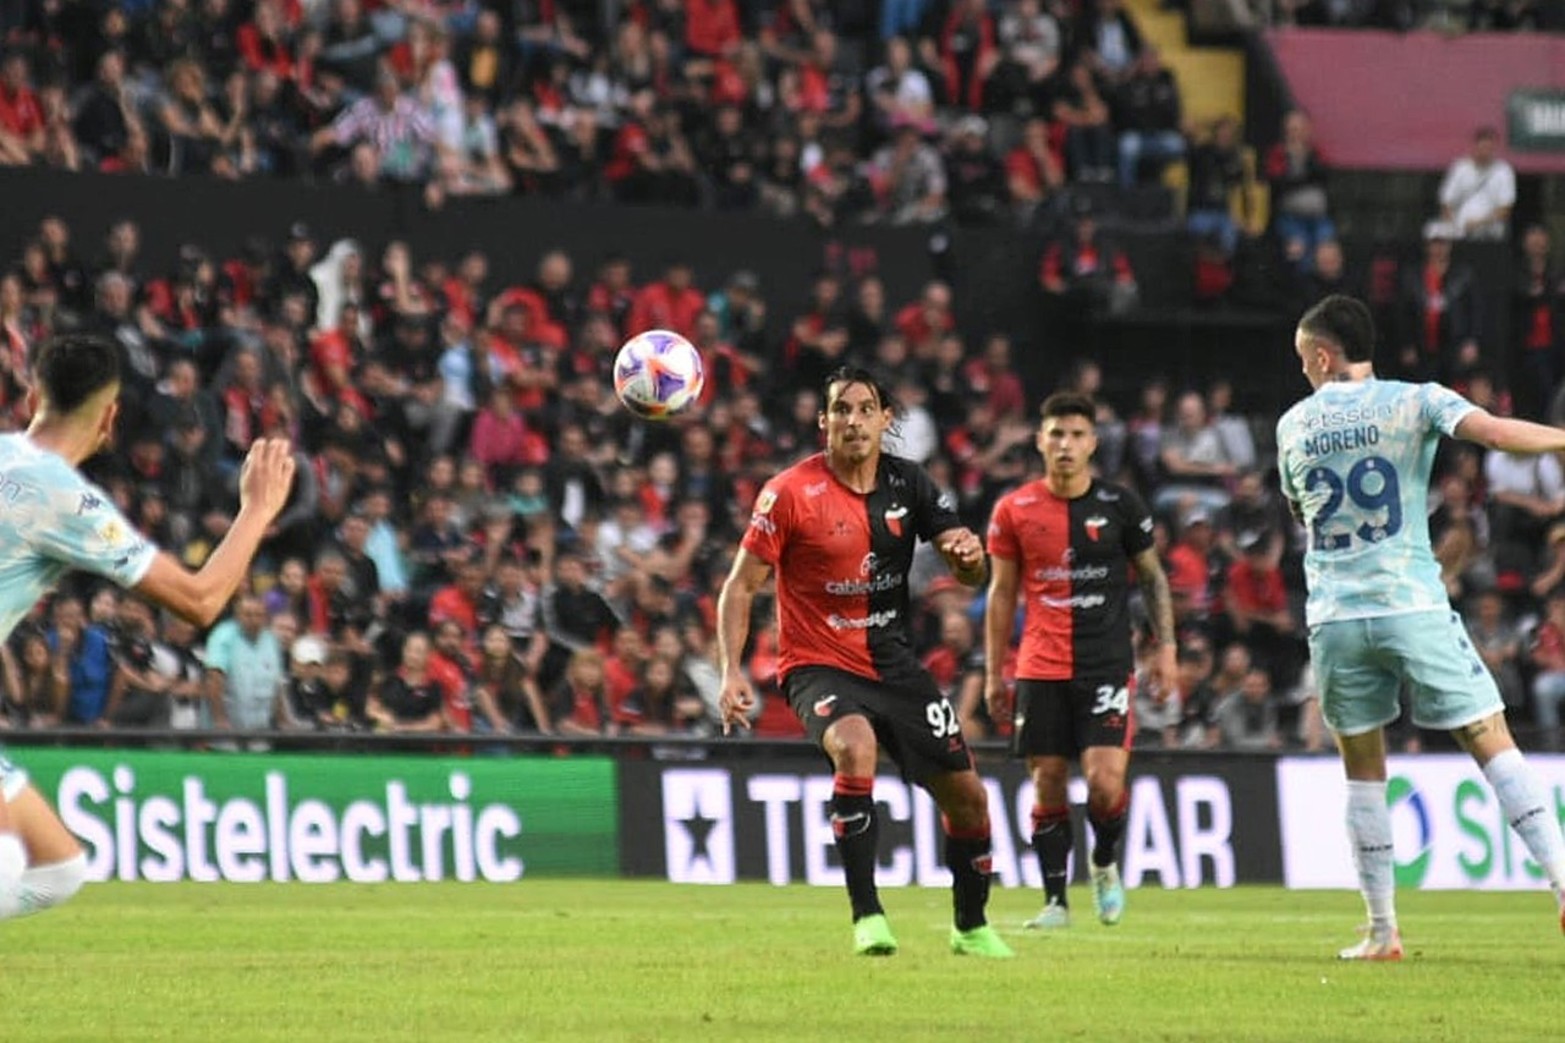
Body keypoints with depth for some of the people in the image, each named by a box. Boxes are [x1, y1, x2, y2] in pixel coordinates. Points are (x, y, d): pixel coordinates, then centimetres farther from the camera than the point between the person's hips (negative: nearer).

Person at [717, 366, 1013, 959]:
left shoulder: (907, 484, 1)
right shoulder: (791, 493, -11)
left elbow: (970, 576, 4)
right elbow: (741, 586, -8)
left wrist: (969, 554, -21)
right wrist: (731, 672, -19)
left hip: (894, 663, 5)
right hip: (819, 663, -5)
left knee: (966, 794, 5)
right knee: (855, 746, -36)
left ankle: (972, 928, 28)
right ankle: (866, 917, -30)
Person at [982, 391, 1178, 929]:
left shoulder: (1120, 504, 1)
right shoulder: (1014, 510, 3)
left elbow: (1153, 577, 11)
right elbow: (1001, 593, 10)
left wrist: (1165, 648, 4)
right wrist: (993, 674, 9)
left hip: (1107, 663, -1)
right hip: (1040, 668, 1)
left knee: (1105, 780, -13)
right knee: (1047, 784, 1)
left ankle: (1104, 864, 17)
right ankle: (1055, 899, 12)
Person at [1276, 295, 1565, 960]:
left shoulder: (1292, 426, 11)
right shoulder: (1414, 402, -1)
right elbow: (1494, 432, -17)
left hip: (1333, 617, 3)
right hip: (1412, 606, -3)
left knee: (1363, 767, 12)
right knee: (1492, 743, 0)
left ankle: (1382, 931, 10)